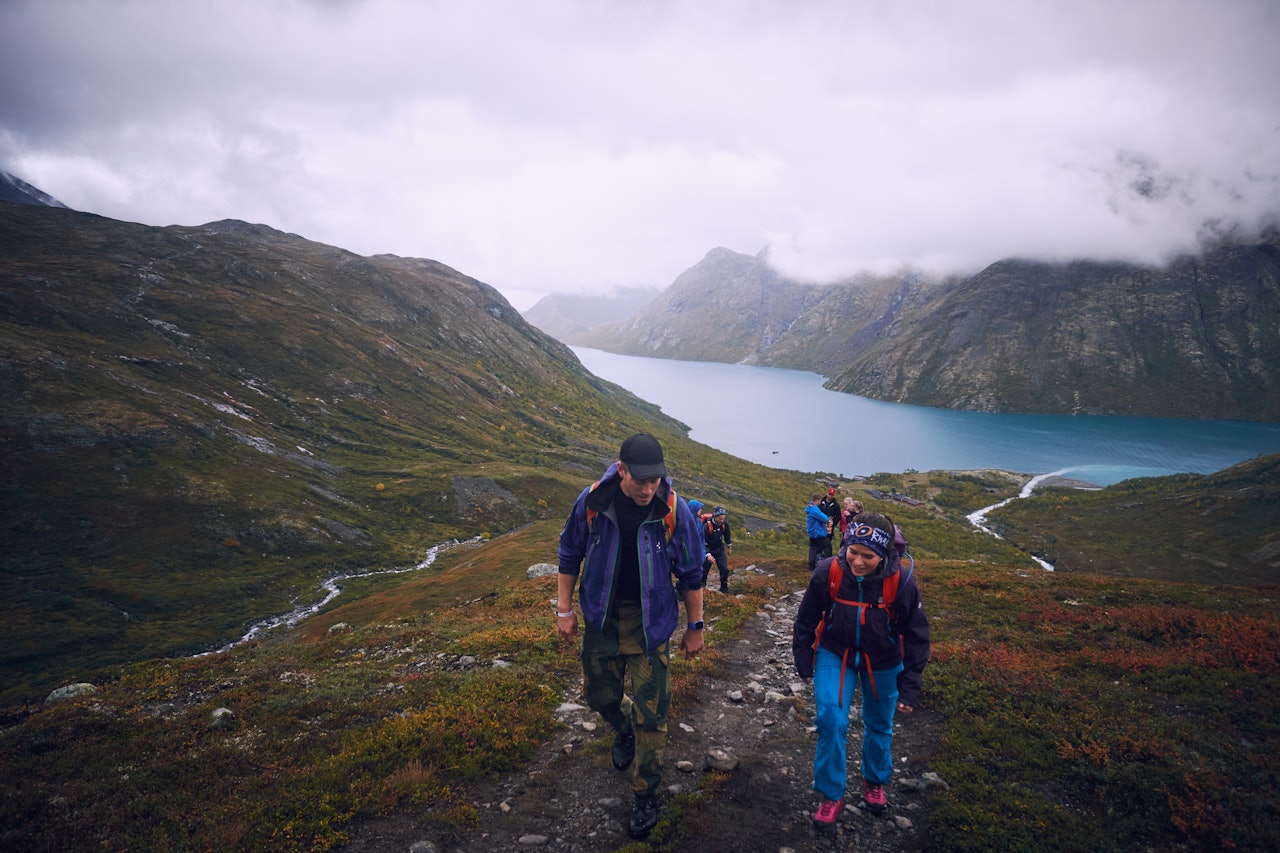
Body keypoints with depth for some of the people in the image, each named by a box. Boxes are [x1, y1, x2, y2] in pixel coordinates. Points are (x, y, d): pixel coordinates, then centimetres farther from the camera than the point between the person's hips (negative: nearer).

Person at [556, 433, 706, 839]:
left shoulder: (674, 511, -20)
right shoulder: (592, 501, -17)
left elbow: (691, 573, -6)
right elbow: (570, 554, 0)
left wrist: (695, 627, 0)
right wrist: (564, 609, 3)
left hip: (650, 619, -2)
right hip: (602, 615, 2)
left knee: (650, 712, 1)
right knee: (599, 693, 16)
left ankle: (646, 794, 22)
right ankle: (624, 730, 51)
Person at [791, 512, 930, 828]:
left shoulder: (901, 582, -25)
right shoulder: (828, 572, -24)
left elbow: (916, 636, -11)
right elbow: (806, 619, -6)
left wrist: (909, 686, -9)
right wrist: (803, 660, 2)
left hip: (882, 662, 1)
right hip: (835, 654, 0)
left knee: (879, 725, 18)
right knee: (831, 721, -10)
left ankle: (874, 781, 45)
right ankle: (831, 795, 11)